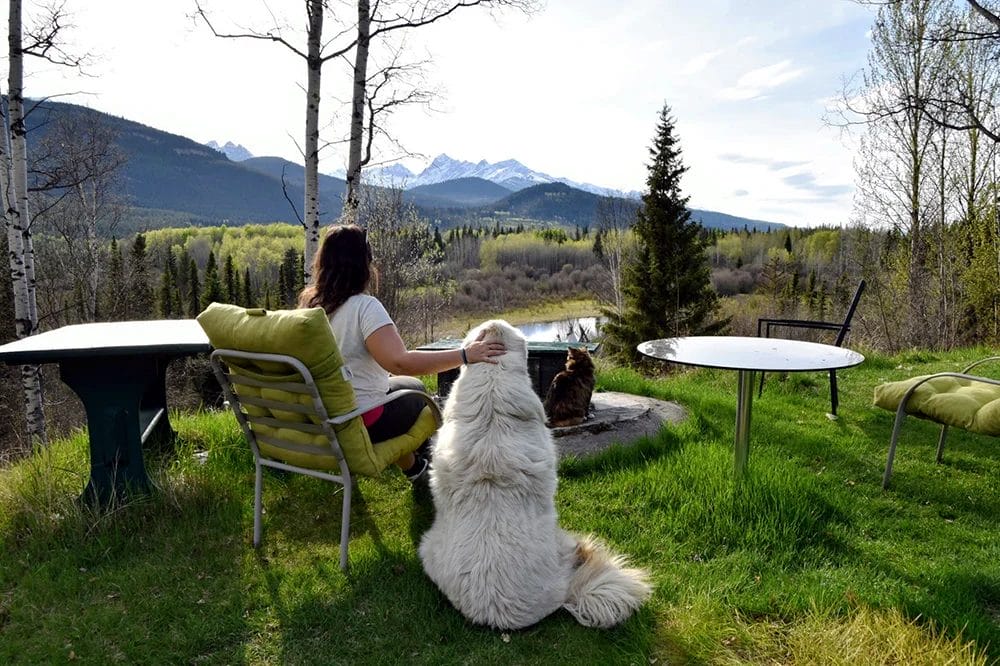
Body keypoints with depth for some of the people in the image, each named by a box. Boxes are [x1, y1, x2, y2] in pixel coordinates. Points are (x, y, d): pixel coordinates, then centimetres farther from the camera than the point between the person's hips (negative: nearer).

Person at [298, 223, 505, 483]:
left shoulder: (308, 302, -1)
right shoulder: (364, 306, -24)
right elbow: (400, 362, -35)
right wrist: (464, 355, -32)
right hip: (358, 423, -7)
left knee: (404, 385, 26)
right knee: (415, 390, 21)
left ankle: (413, 465, 36)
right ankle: (417, 466, 40)